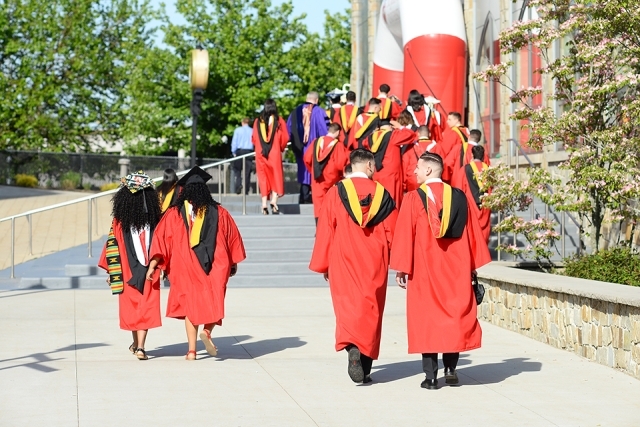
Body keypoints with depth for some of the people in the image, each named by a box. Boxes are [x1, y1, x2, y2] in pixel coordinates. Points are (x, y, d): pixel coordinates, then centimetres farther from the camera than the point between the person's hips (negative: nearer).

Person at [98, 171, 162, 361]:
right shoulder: (155, 220, -5)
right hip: (149, 272, -1)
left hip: (127, 272, 1)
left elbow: (112, 247, -5)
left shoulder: (119, 222, -6)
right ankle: (140, 347, -12)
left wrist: (112, 272, 1)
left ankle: (136, 344, 29)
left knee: (131, 307, 16)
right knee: (146, 307, 1)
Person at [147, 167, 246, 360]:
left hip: (186, 268, 0)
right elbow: (233, 238, 11)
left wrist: (153, 264, -8)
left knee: (190, 303, 10)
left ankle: (192, 350, 5)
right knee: (213, 300, 12)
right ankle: (207, 330, -17)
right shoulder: (219, 213, 4)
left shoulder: (174, 214, 1)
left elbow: (161, 238, -6)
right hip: (215, 266, 0)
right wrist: (233, 263, 23)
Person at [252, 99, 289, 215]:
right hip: (275, 153, -2)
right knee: (276, 178, 6)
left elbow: (254, 138, 9)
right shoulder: (279, 121, -1)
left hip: (260, 153, 2)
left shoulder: (257, 121, 4)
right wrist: (281, 148, 16)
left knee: (263, 179, 6)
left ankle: (264, 205, -2)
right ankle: (274, 201, -12)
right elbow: (285, 138, 0)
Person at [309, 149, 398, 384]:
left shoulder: (336, 192, -4)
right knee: (370, 309, 9)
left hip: (343, 261, -1)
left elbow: (325, 231, -2)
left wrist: (322, 265, 6)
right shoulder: (382, 194, 1)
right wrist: (384, 257, 21)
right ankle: (365, 368, 12)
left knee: (347, 306, -2)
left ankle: (353, 349, -30)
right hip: (374, 264, 1)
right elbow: (391, 232, 5)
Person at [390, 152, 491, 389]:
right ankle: (450, 368, 8)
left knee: (427, 317, 2)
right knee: (455, 314, 13)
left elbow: (404, 235, -8)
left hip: (425, 269, -3)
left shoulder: (414, 198, -7)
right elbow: (472, 234, 7)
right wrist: (473, 265, 14)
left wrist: (401, 268, -3)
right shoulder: (459, 197, 4)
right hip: (456, 268, 3)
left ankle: (431, 376, 0)